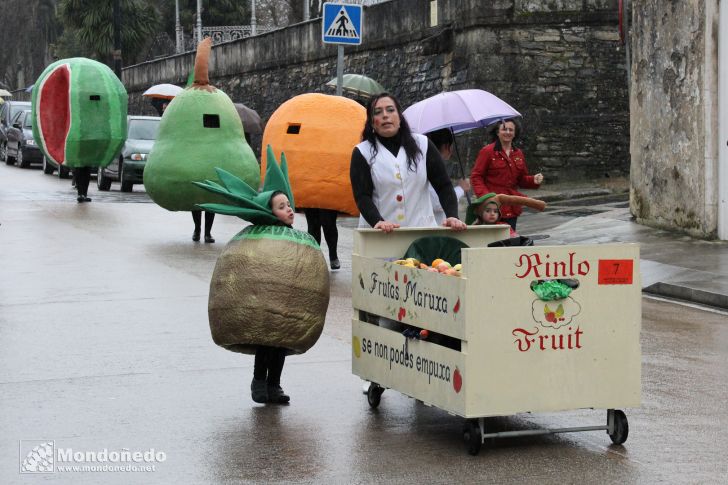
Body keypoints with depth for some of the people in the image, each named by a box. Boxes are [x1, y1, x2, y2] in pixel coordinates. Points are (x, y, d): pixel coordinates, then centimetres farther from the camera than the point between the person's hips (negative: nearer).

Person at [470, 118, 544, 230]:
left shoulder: (518, 154, 14)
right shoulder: (487, 151, -3)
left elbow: (522, 179, 22)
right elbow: (476, 177, -4)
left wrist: (534, 180, -1)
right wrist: (484, 196, -18)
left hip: (512, 208, 6)